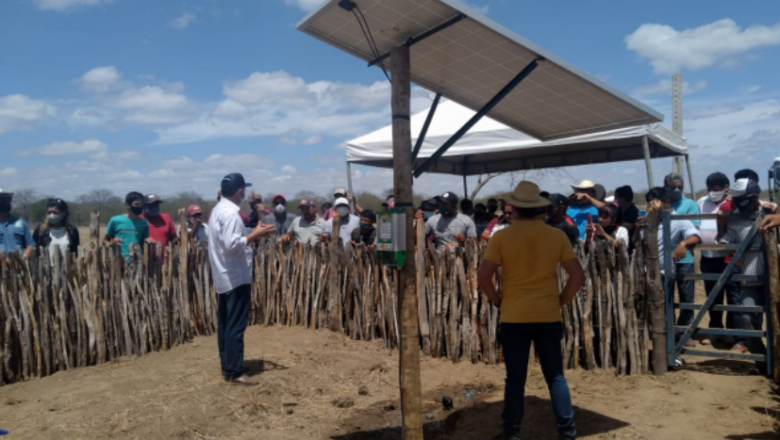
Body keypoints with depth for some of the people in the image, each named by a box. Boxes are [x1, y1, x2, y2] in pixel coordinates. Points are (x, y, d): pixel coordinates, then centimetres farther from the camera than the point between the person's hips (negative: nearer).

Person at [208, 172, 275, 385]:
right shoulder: (231, 213, -18)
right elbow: (232, 244, -26)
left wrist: (253, 234, 12)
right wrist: (255, 234, -17)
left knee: (225, 324, 14)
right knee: (236, 326, -5)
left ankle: (227, 367, 22)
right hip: (235, 277, -10)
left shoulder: (218, 210, 13)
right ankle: (234, 372, 1)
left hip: (224, 277, 10)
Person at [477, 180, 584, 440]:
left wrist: (499, 301, 4)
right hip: (549, 316, 2)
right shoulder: (557, 236, -1)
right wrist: (560, 301, 8)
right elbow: (578, 276, -2)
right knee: (556, 375, 13)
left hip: (513, 317, -1)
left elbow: (483, 278, -10)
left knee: (515, 378, 10)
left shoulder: (502, 237, -7)